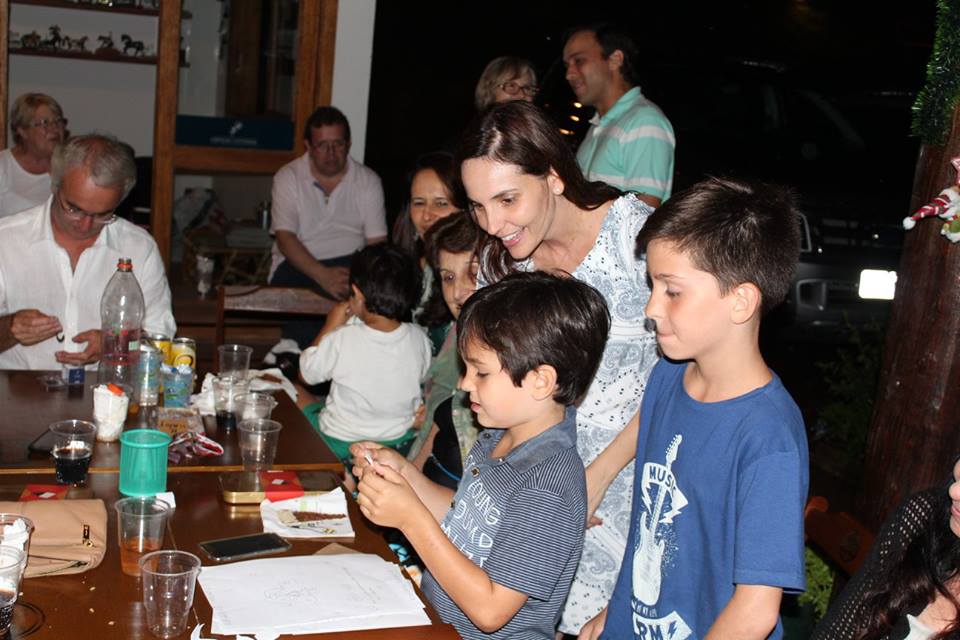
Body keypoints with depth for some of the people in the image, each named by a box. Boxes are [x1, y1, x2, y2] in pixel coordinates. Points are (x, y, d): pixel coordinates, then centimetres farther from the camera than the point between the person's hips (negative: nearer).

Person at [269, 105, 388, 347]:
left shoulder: (368, 181, 7)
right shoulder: (288, 177, 3)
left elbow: (377, 242, 0)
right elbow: (285, 237, -8)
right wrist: (323, 275, -24)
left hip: (351, 264, 2)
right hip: (299, 265, -2)